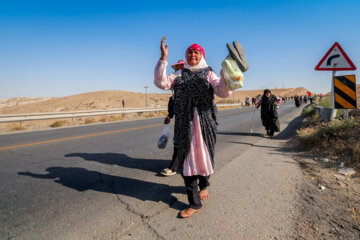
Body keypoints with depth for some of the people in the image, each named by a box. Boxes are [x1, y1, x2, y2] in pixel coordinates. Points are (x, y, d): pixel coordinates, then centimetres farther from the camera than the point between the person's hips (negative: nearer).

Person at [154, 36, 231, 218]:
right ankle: (194, 203, 14)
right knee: (187, 158, 1)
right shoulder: (179, 75, 15)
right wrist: (163, 58, -9)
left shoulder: (209, 74, 10)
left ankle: (204, 185, 42)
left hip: (205, 121, -1)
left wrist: (225, 78, -25)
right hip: (185, 123, 1)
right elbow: (161, 82, -1)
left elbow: (223, 92, -5)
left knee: (205, 155, 9)